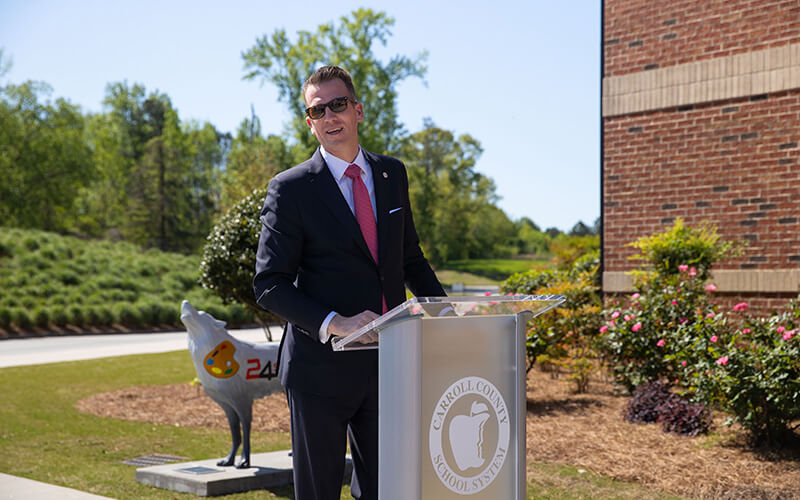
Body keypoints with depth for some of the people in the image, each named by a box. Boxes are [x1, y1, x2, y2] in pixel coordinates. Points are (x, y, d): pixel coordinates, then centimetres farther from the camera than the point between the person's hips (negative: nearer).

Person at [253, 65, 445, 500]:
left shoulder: (392, 174, 10)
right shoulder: (290, 189, -6)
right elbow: (269, 285, -9)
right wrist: (334, 324, -24)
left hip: (386, 365, 4)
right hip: (321, 367, -4)